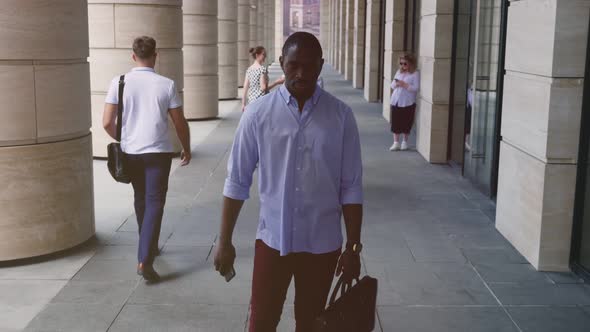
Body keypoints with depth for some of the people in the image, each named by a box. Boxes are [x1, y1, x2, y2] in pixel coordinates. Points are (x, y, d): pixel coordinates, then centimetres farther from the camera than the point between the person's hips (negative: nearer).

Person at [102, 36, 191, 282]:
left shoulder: (119, 83, -4)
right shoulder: (166, 85, -8)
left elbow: (107, 123, -4)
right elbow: (180, 123, -3)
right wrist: (186, 149, 13)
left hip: (130, 152, 3)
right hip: (158, 152, -3)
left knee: (141, 199, 21)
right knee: (154, 203, 0)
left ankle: (149, 248, 36)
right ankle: (144, 260, -12)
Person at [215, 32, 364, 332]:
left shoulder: (341, 116, -5)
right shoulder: (257, 113, -7)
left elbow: (351, 188, -3)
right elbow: (237, 181, -2)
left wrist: (354, 247, -3)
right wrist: (225, 241, -1)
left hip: (322, 243, 1)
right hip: (272, 239, 0)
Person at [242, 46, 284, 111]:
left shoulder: (249, 69, 7)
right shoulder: (263, 68, -12)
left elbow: (245, 88, 6)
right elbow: (263, 88, -17)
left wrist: (243, 103, 10)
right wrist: (276, 82, -6)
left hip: (250, 100, 7)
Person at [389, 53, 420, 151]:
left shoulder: (415, 74, -6)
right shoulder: (399, 72, 11)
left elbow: (416, 88, -14)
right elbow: (392, 85, 13)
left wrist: (405, 85, -22)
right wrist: (396, 84, -9)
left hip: (408, 103, -5)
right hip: (396, 102, 5)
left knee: (406, 123, 5)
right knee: (395, 123, 4)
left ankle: (404, 142, 22)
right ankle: (396, 142, 12)